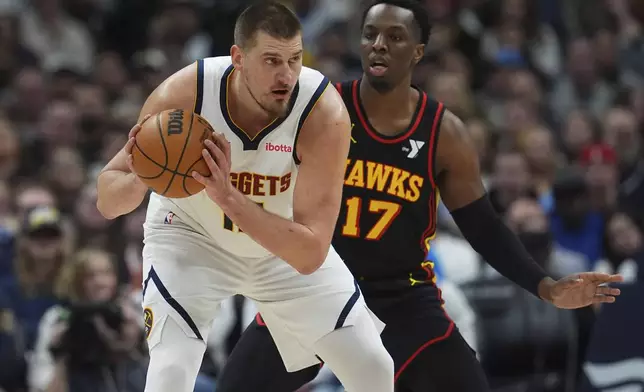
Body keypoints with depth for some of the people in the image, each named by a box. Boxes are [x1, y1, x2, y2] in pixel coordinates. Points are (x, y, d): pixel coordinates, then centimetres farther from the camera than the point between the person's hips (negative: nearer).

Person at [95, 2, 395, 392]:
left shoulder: (324, 114, -34)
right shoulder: (182, 96, -32)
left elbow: (310, 255, -37)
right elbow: (107, 202, -22)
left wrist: (228, 197, -50)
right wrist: (138, 181, -47)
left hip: (286, 245, 2)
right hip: (190, 236, -1)